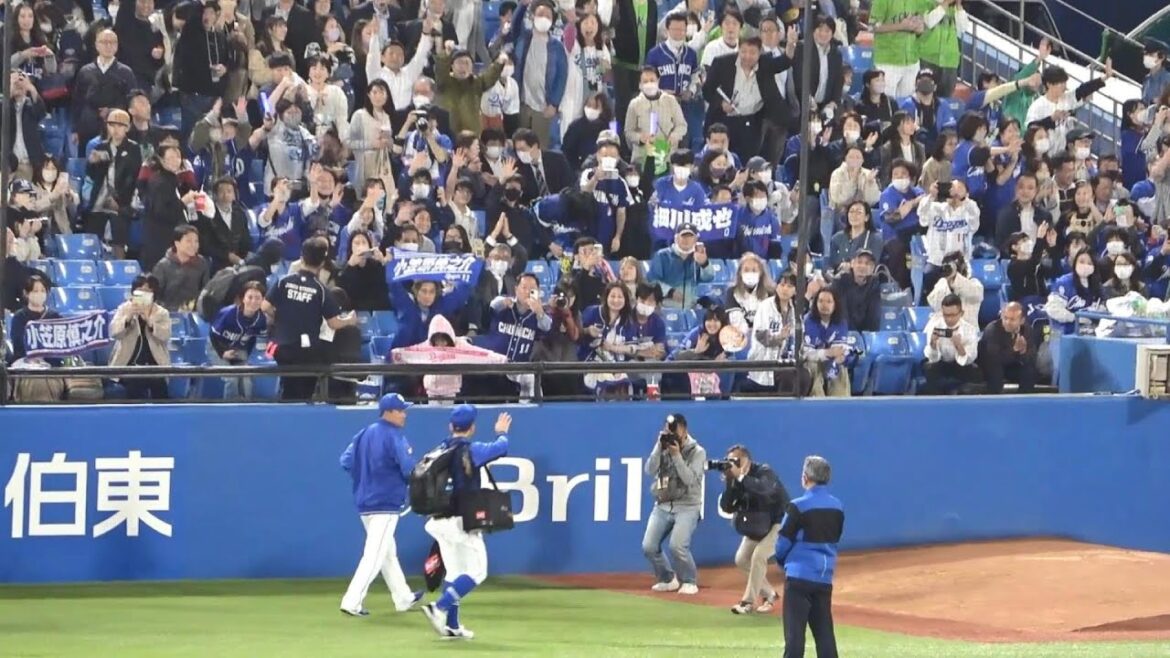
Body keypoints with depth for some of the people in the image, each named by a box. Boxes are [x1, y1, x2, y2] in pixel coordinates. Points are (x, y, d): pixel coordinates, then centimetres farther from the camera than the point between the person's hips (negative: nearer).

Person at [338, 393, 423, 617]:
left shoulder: (365, 434, 9)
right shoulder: (394, 437, -14)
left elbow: (346, 461, 7)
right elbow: (409, 470, -20)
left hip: (365, 504, 9)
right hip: (386, 505, -9)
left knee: (388, 553, 20)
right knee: (374, 556, -7)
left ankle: (403, 598, 31)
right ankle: (352, 602, -13)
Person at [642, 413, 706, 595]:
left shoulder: (697, 452, -5)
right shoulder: (663, 448, 7)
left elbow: (689, 480, -16)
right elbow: (650, 470, -6)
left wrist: (677, 455, -20)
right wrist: (659, 446, -14)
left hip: (687, 506, -5)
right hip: (663, 506, 5)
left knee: (677, 546, -23)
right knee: (649, 546, -6)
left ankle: (689, 581, -1)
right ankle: (668, 579, 17)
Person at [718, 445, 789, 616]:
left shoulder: (764, 472, -24)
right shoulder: (735, 480, -7)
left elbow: (765, 489, -48)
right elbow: (727, 508, -14)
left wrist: (740, 476, -44)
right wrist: (729, 482, -26)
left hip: (779, 522, -8)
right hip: (757, 526, 8)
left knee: (759, 555, -22)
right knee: (741, 560, 4)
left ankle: (749, 602, -14)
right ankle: (768, 595, 20)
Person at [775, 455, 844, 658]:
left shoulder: (799, 506, -12)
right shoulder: (837, 507, 6)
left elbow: (783, 542, -6)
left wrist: (782, 561, 14)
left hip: (800, 575, -6)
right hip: (825, 577, 6)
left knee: (794, 632, -5)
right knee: (824, 632, 10)